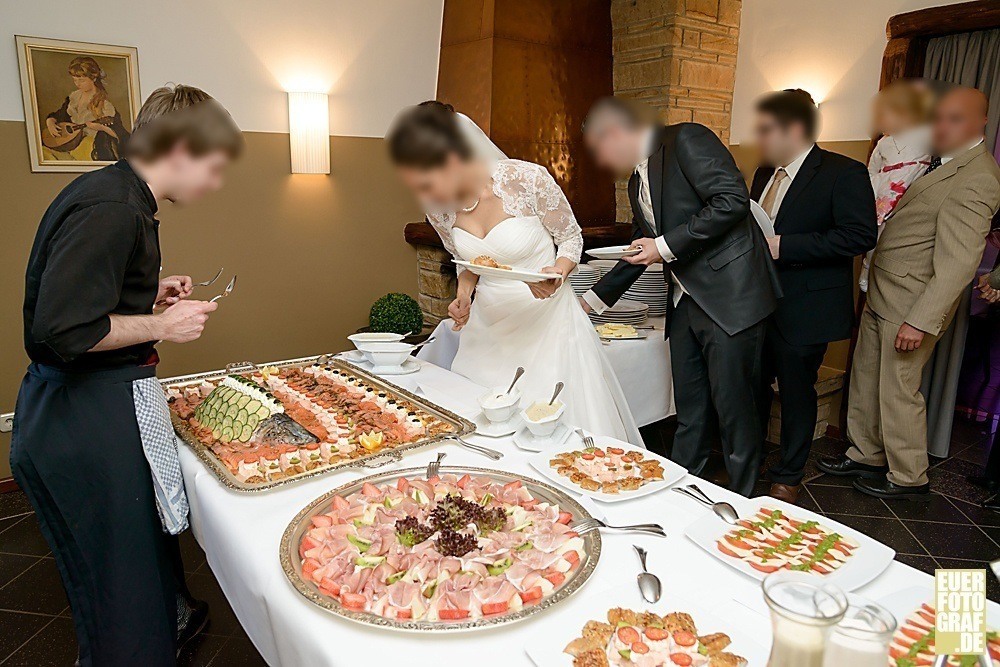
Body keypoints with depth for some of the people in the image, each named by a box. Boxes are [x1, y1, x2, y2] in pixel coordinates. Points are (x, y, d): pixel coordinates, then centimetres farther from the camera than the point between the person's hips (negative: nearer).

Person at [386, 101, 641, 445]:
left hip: (546, 321, -4)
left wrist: (556, 274, -23)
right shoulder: (438, 208, -5)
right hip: (487, 326, 4)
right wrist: (463, 294, -6)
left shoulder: (528, 179, -20)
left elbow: (571, 239, -3)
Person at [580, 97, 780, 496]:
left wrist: (667, 247, -14)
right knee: (689, 414, 13)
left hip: (728, 296, -8)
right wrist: (594, 299, 29)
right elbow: (640, 249, 29)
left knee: (734, 410, 1)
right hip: (685, 300, 8)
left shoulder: (686, 140, -5)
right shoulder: (637, 181, 20)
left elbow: (733, 200, -18)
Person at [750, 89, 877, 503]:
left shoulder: (843, 173, -11)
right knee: (754, 388, 15)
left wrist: (783, 247, -24)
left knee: (796, 392, 7)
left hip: (804, 310, -7)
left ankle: (788, 476, 26)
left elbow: (861, 235, -20)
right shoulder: (765, 174, 12)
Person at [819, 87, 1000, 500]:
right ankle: (865, 455, 34)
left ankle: (908, 478, 21)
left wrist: (921, 321, -26)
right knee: (865, 381, 17)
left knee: (898, 392, 3)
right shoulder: (940, 164, 13)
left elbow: (959, 261, -24)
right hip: (881, 298, 9)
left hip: (911, 307, -9)